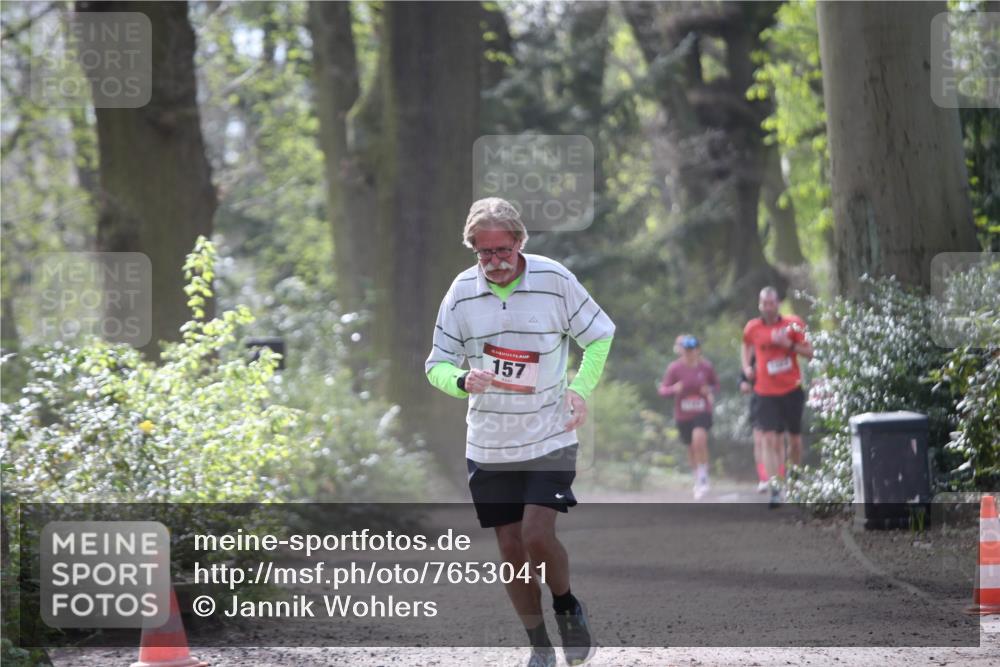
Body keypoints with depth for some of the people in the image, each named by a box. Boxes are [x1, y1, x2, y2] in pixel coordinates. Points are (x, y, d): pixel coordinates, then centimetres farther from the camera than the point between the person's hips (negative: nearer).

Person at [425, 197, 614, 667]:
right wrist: (463, 381, -20)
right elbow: (437, 364, 3)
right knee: (511, 549, 6)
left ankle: (567, 607, 13)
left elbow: (599, 336, 5)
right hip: (489, 446, 3)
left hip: (550, 439, -3)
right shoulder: (462, 291, -3)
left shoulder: (554, 279, -9)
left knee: (537, 535, -17)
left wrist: (580, 388, -10)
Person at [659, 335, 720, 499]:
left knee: (699, 439, -26)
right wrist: (673, 389, -29)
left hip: (702, 412, -1)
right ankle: (698, 480, 35)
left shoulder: (706, 366, -5)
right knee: (691, 448, 12)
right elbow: (663, 389, -7)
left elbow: (716, 384, 10)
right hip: (683, 415, 1)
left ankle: (703, 477, -11)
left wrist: (710, 391, -13)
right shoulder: (674, 368, -8)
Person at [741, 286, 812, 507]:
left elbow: (809, 352, -1)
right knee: (770, 440, -12)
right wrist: (747, 367, 6)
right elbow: (746, 347, 23)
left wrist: (789, 344, -17)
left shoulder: (792, 324, -2)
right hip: (766, 393, 0)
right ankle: (774, 489, -15)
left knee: (795, 439, 11)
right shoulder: (752, 328, 1)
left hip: (792, 390, 0)